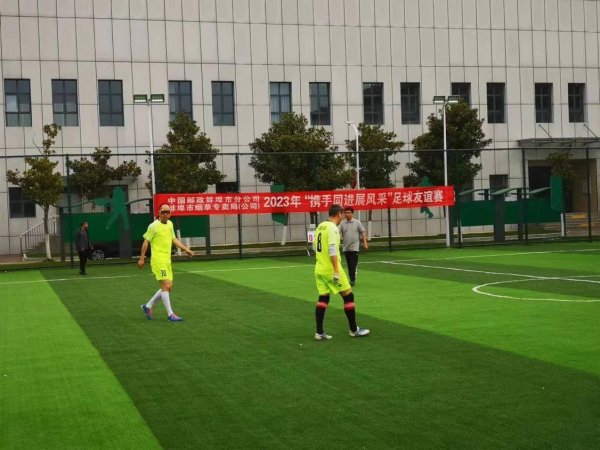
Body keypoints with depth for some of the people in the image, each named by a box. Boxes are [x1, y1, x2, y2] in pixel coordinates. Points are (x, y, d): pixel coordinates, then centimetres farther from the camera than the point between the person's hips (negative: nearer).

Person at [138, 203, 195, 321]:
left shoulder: (170, 224, 11)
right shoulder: (154, 226, -10)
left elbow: (174, 239, 22)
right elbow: (146, 242, -7)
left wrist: (186, 249, 16)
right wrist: (141, 258, -8)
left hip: (167, 261, 8)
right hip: (158, 261, -8)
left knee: (168, 288, 9)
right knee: (166, 286, -11)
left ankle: (148, 306, 23)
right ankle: (170, 314, -5)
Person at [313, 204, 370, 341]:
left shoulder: (320, 226, 11)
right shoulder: (332, 228, -15)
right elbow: (332, 250, -23)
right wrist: (336, 271, -24)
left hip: (319, 269, 8)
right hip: (331, 270, -8)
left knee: (323, 299, 8)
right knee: (348, 296, 3)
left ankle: (319, 332, 4)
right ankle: (354, 330, 10)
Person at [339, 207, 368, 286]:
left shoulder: (357, 222, 0)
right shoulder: (342, 223, 2)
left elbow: (362, 233, 3)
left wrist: (365, 243, -2)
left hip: (354, 247, -3)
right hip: (346, 248, 3)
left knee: (353, 265, -9)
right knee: (349, 265, 9)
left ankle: (353, 280, -5)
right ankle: (352, 280, 19)